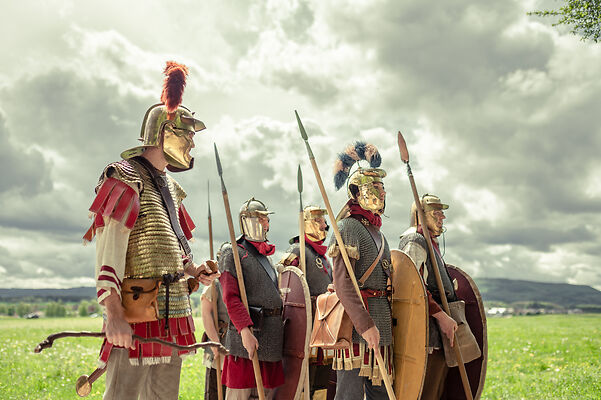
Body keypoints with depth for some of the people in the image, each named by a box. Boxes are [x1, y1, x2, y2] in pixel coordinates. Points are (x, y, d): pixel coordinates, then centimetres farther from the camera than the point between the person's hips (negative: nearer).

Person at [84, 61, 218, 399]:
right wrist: (114, 315, -25)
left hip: (172, 312, 9)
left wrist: (194, 270, 9)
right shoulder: (126, 179, -8)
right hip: (138, 310, -9)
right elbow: (108, 253, -17)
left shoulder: (169, 185, 19)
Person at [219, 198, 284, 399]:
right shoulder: (233, 253, -4)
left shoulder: (265, 256, 22)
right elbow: (231, 297, -15)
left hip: (271, 339, 8)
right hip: (248, 335, -8)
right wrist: (245, 330, -25)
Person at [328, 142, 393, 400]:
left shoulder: (377, 232, 19)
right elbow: (342, 284, -18)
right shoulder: (349, 227, -9)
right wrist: (365, 324, -24)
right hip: (357, 321, -9)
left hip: (381, 325, 9)